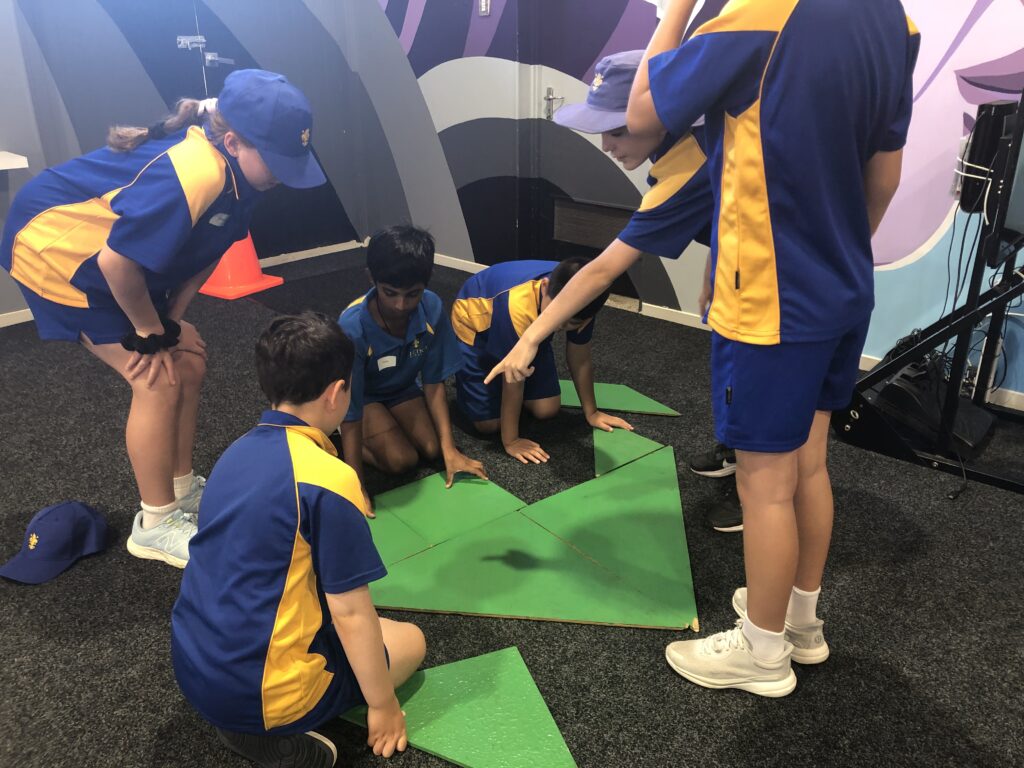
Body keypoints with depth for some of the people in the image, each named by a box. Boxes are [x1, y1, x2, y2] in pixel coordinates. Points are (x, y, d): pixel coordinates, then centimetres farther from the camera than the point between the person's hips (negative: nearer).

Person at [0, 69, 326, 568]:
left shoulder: (234, 170, -8)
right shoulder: (192, 174, -37)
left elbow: (205, 253, 0)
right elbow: (117, 262, -32)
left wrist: (169, 324, -6)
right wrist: (150, 334, -17)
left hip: (110, 256, 9)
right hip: (52, 245, -9)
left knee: (187, 362, 8)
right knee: (158, 381, -11)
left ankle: (183, 492, 24)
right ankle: (156, 525, 5)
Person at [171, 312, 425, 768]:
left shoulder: (239, 450, 3)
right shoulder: (329, 479, -23)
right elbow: (351, 613, -16)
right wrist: (382, 704, -1)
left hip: (190, 667, 8)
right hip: (254, 694, -7)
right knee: (410, 641, 14)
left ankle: (255, 721, 8)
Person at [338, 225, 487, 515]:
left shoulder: (432, 308, -27)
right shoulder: (353, 327, -38)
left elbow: (433, 381, -15)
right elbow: (351, 408, -32)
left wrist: (449, 450, -19)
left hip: (403, 386, 4)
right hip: (362, 394, -3)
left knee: (432, 449, -14)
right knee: (401, 460, -20)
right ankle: (337, 435, 7)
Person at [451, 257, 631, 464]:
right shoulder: (517, 307, -45)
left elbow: (580, 360, -10)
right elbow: (514, 378, -35)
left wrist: (591, 413, 0)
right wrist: (510, 441, -26)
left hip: (529, 333, 5)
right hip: (475, 329, -5)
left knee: (546, 410, -3)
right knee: (490, 424, -10)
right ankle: (464, 381, 20)